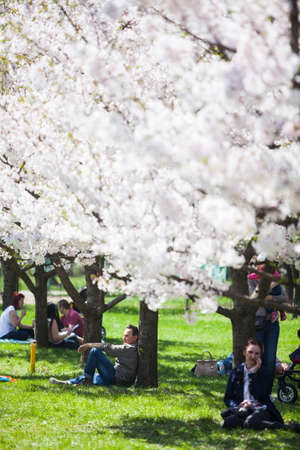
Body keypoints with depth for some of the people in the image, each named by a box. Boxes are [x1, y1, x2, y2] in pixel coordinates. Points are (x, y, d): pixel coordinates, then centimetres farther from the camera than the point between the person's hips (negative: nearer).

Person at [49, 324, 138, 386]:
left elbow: (109, 348, -13)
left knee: (95, 351, -13)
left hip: (117, 378, -10)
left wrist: (88, 345, -6)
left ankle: (87, 378, -6)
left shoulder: (130, 349, -12)